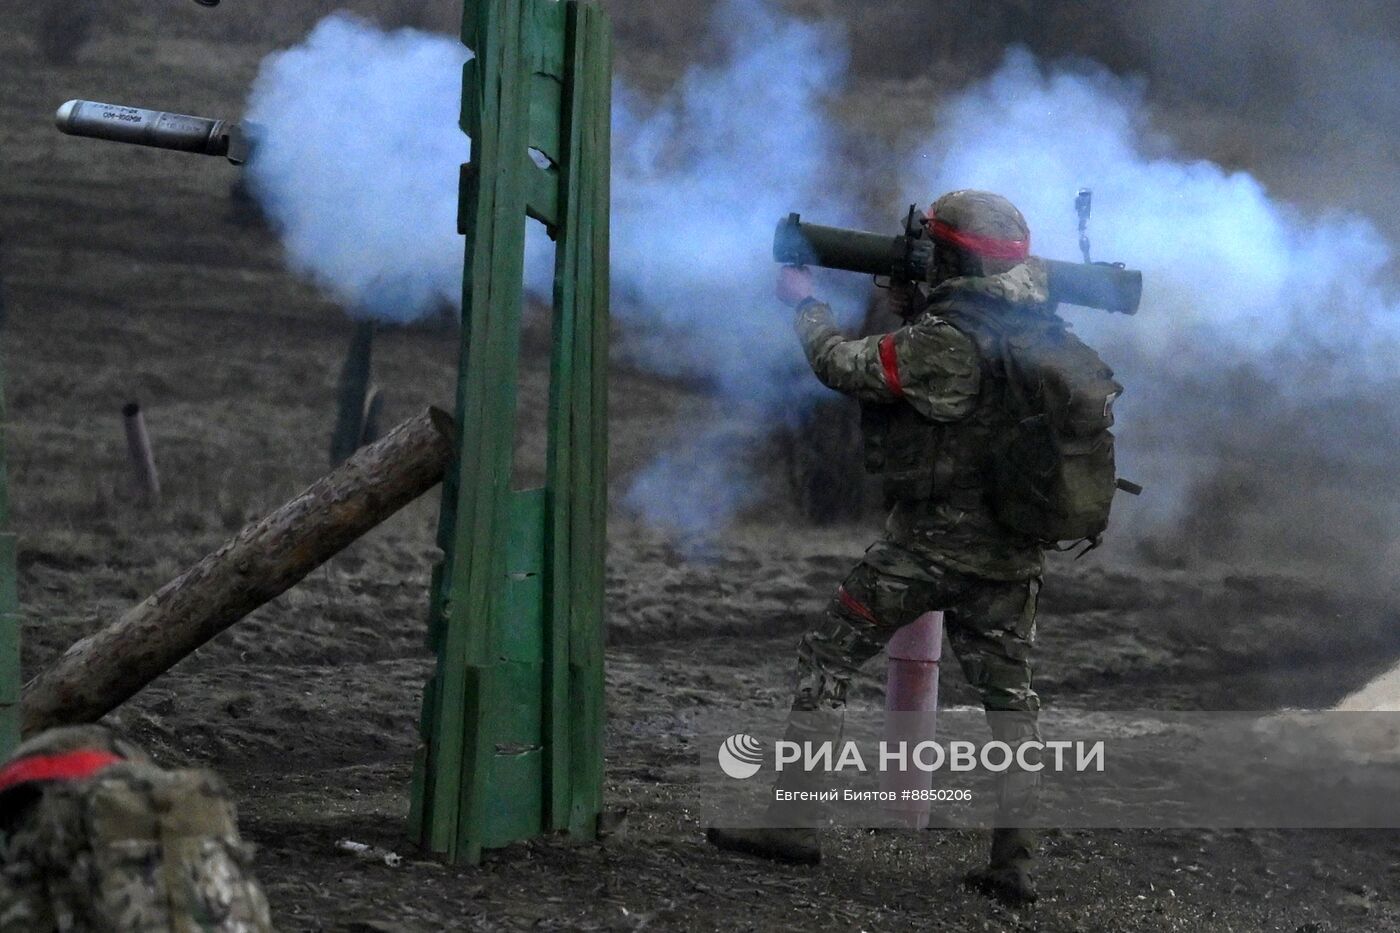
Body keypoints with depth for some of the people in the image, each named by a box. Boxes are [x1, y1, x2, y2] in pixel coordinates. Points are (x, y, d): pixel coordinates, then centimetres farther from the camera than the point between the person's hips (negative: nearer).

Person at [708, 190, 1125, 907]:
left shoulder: (944, 340, -18)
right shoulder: (1045, 332, 4)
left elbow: (845, 367, -10)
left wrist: (805, 303, 8)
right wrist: (918, 307, 15)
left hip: (927, 543, -6)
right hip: (1013, 554, 6)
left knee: (825, 661, 8)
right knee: (1009, 696, 13)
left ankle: (792, 822, 9)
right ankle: (1014, 859, 5)